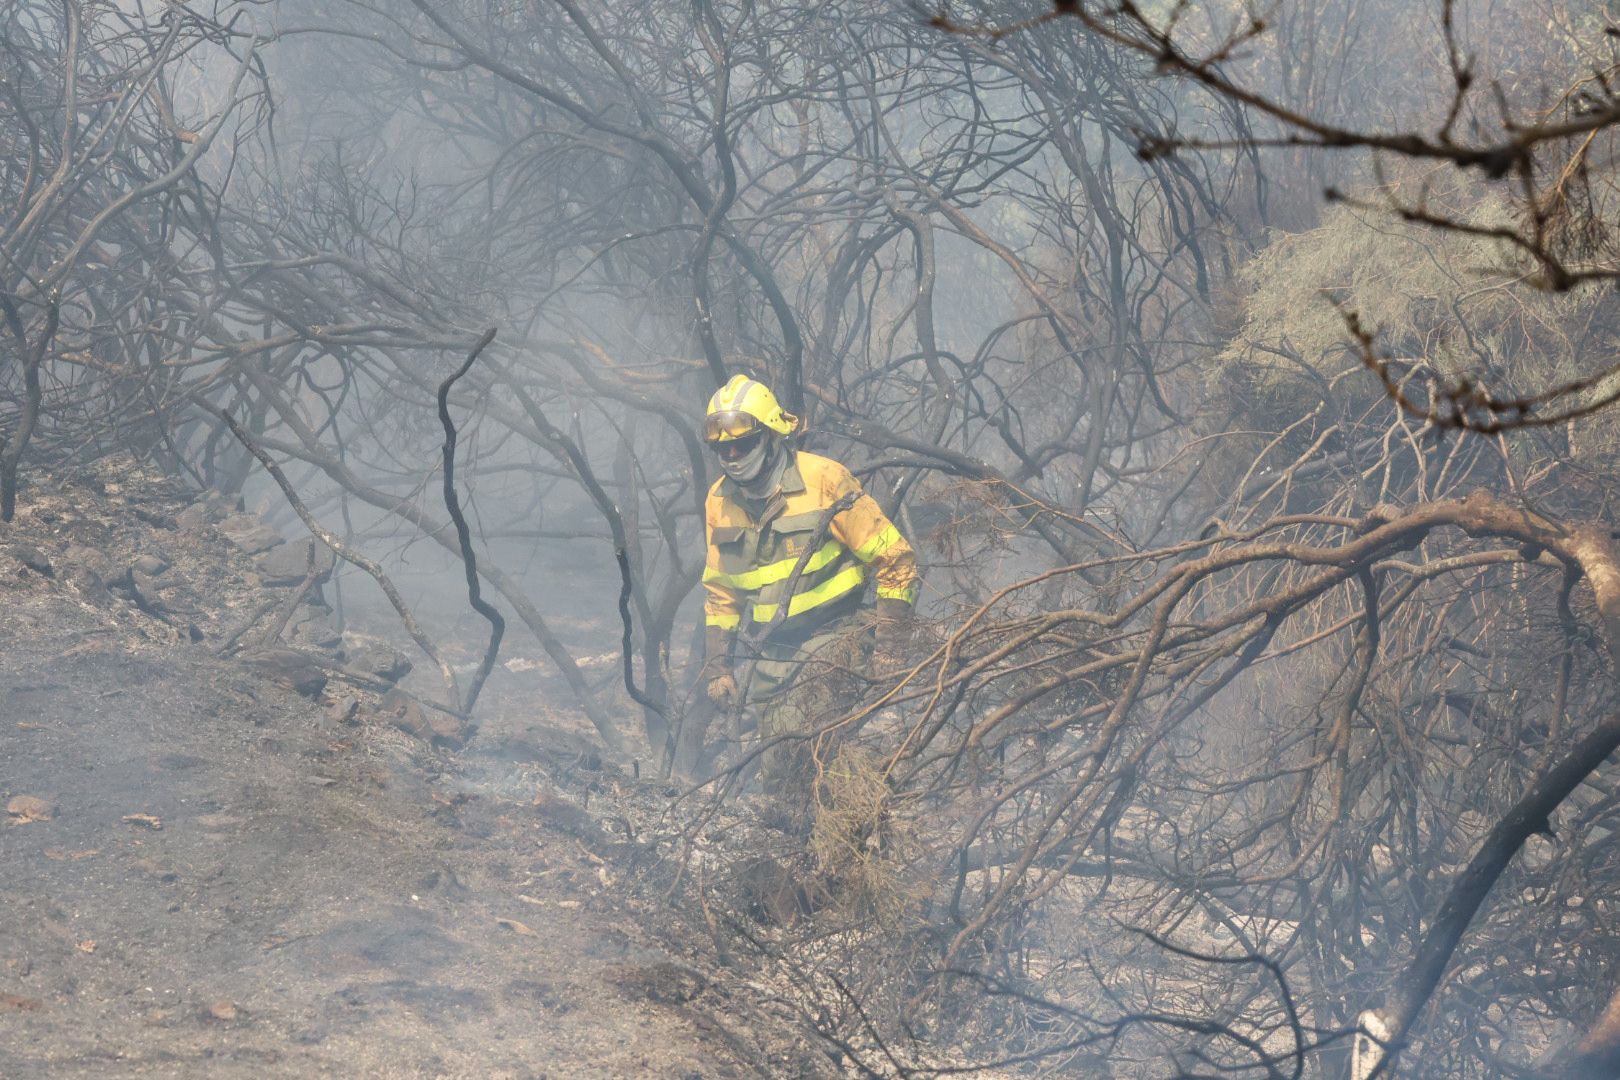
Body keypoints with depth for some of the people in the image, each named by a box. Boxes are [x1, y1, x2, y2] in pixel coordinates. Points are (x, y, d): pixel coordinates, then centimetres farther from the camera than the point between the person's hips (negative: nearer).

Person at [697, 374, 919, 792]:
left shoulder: (824, 480, -11)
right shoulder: (720, 501, 6)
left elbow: (895, 561, -8)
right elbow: (720, 591, 18)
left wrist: (887, 645, -11)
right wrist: (717, 665, 10)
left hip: (832, 641, -6)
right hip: (770, 658, 6)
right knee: (777, 773, 0)